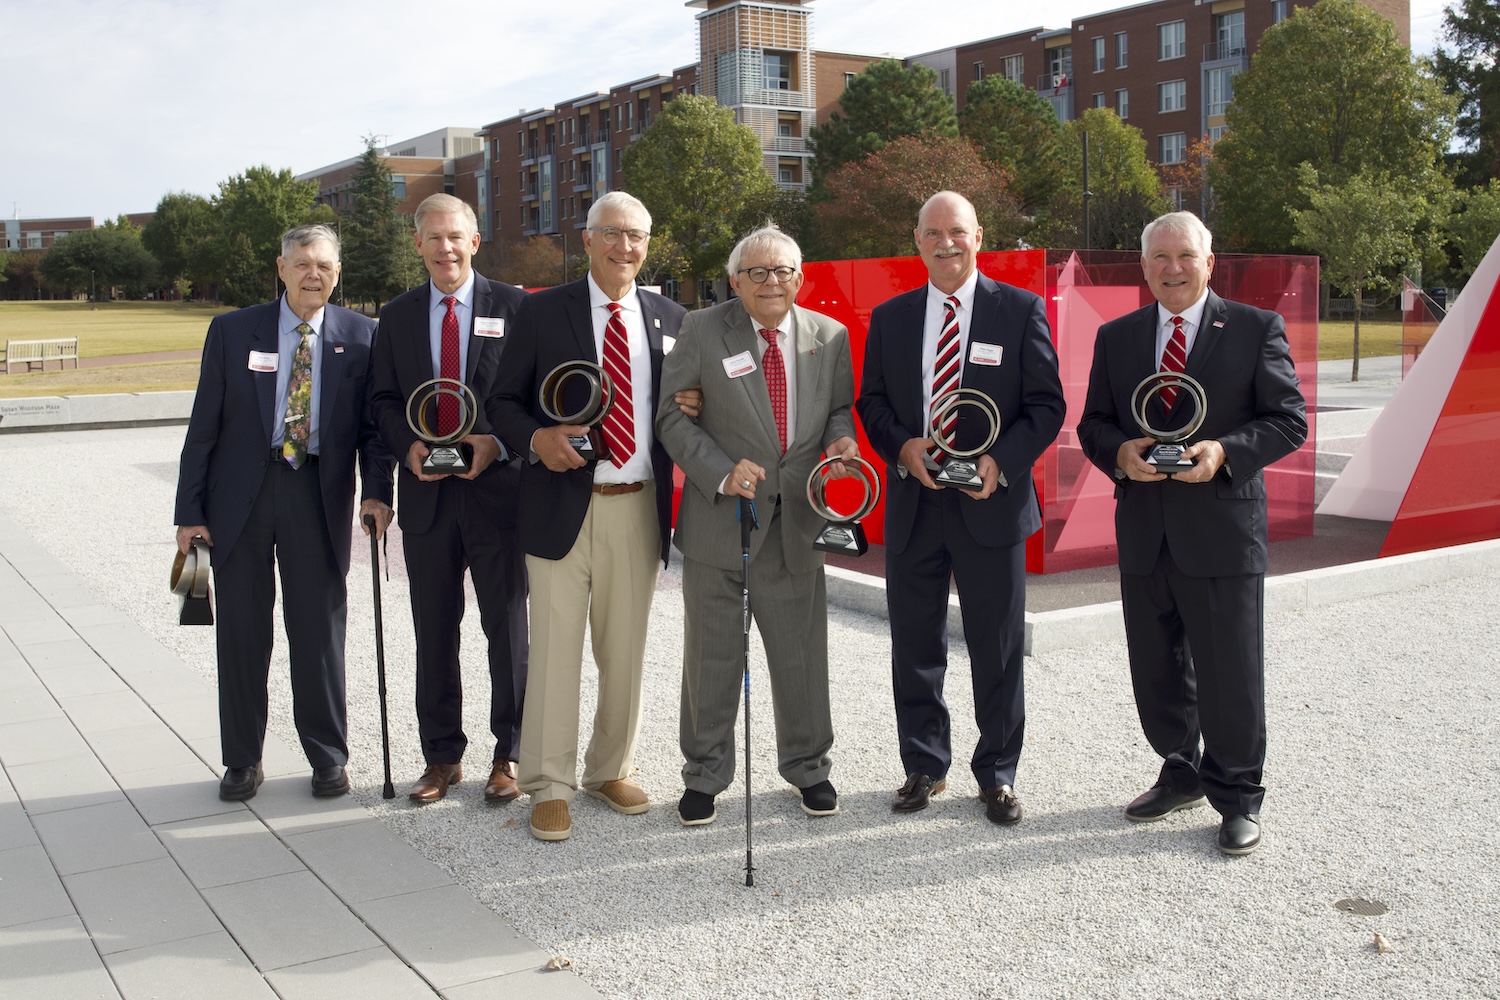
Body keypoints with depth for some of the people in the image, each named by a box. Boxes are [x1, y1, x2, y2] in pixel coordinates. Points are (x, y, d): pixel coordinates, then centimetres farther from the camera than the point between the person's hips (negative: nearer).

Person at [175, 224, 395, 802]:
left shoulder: (361, 336, 2)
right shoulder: (232, 331, 2)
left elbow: (373, 422, 4)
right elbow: (203, 426, 2)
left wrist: (376, 491, -10)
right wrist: (189, 511, -2)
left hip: (319, 494, 0)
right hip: (241, 494, 1)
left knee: (320, 629, 6)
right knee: (242, 629, 8)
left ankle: (328, 758, 20)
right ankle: (242, 760, 22)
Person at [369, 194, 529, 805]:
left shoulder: (513, 307, 0)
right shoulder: (397, 316, 11)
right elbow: (384, 400, 10)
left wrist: (497, 444, -16)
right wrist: (408, 446, -9)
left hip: (497, 486, -3)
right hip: (426, 494, 3)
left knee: (508, 629, 4)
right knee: (434, 633, 10)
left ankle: (510, 755, 17)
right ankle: (442, 756, 22)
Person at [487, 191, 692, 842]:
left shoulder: (670, 319, 10)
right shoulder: (541, 313, 2)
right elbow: (503, 401, 3)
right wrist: (536, 439, -16)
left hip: (640, 506, 3)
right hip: (563, 502, -3)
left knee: (625, 650, 11)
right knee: (555, 649, -1)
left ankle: (611, 770, 27)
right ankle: (549, 787, 10)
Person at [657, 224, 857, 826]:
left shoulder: (829, 337, 5)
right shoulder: (702, 331, -4)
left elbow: (840, 408, 16)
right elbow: (673, 414, -4)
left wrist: (840, 438, -8)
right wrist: (721, 472, -17)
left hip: (796, 521, 2)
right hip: (720, 519, -2)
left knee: (801, 652, 11)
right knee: (712, 655, 8)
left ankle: (807, 767, 31)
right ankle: (705, 775, 25)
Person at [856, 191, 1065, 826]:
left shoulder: (1022, 310, -1)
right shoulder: (889, 318, 8)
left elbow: (1046, 405, -3)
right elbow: (871, 402, 10)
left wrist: (1001, 462, -18)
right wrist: (902, 447, -10)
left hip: (992, 504, -3)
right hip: (912, 506, 3)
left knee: (998, 650, 6)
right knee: (915, 647, 11)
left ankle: (997, 775, 22)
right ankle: (925, 767, 27)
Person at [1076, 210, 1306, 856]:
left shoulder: (1256, 329, 1)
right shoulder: (1116, 337, 11)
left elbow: (1288, 419, -2)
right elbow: (1092, 424, 12)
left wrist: (1225, 451, -18)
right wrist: (1120, 452, -10)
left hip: (1224, 527, -4)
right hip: (1144, 531, 4)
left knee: (1231, 673, 1)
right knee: (1156, 671, 13)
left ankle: (1238, 798, 17)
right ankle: (1182, 775, 32)